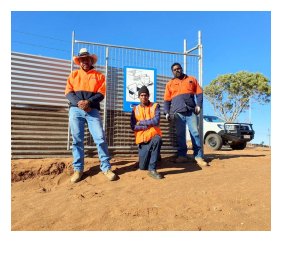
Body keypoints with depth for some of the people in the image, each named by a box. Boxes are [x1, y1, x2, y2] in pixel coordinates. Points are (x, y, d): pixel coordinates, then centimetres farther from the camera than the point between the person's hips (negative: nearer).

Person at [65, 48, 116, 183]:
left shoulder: (99, 75, 14)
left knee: (100, 138, -9)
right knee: (77, 140, 2)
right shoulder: (73, 75, 18)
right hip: (75, 110, 2)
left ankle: (106, 167, 0)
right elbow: (68, 93, 7)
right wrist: (79, 102, -13)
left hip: (93, 110, -1)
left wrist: (88, 102, -15)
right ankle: (78, 169, 11)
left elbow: (101, 94, 1)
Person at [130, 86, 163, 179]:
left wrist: (141, 122, -8)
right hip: (142, 139, 2)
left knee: (157, 140, -40)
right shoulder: (135, 109, 6)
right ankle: (154, 156, 33)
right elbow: (133, 127, -5)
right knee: (142, 167, -1)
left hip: (153, 136, -2)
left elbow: (156, 121, -17)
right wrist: (149, 124, -11)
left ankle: (152, 169, -25)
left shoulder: (155, 106, 0)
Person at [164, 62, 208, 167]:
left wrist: (198, 105, -4)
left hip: (191, 111, 0)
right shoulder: (169, 84, 17)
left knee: (195, 133, -6)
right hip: (178, 113, 1)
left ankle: (198, 156, -1)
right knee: (180, 135, 2)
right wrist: (167, 112, 0)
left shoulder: (191, 79, 17)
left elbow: (199, 93, 12)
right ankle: (182, 155, 11)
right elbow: (166, 100, 13)